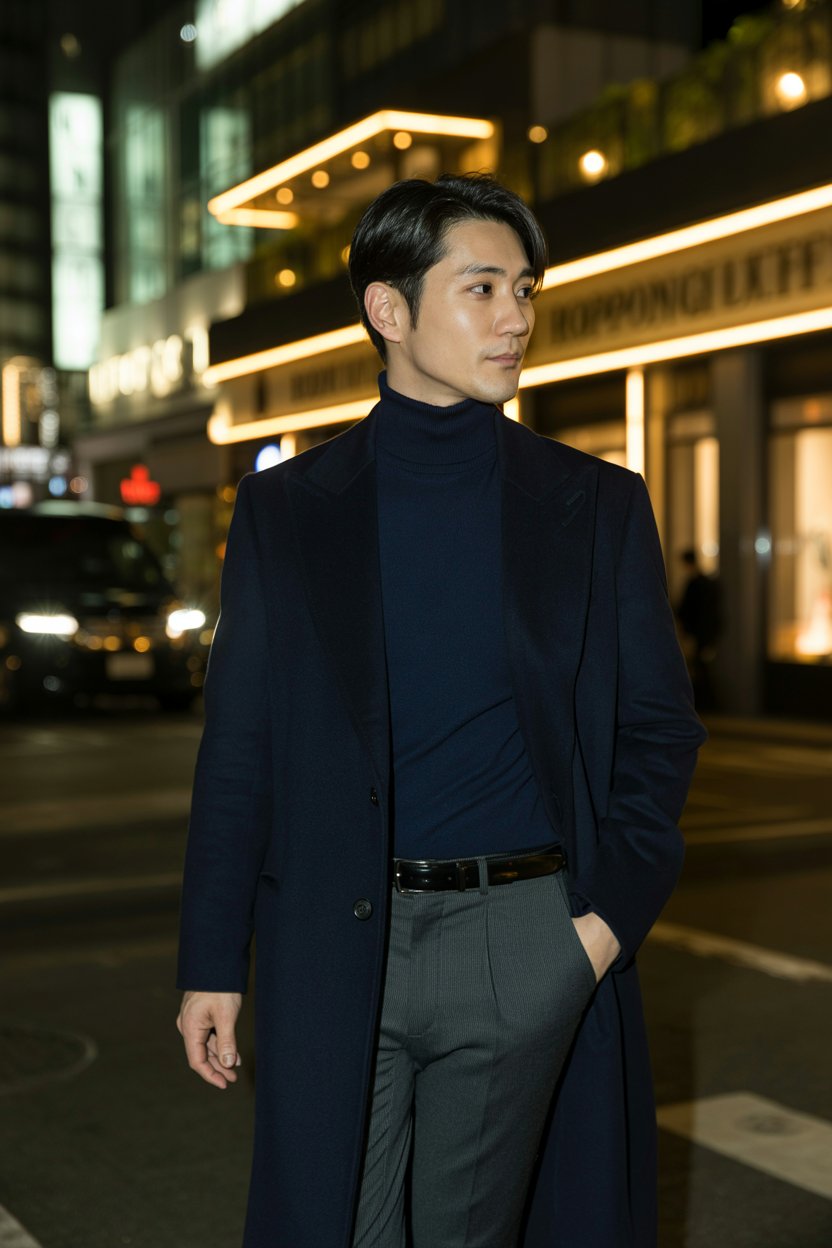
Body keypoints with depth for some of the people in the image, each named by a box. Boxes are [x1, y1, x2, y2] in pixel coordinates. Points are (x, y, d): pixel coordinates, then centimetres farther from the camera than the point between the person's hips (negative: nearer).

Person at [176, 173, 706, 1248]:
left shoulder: (599, 506, 6)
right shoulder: (285, 510, 5)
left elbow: (658, 725, 7)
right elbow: (237, 747, 5)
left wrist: (612, 913, -6)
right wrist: (211, 962, 2)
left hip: (526, 945, 1)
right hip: (332, 947, 0)